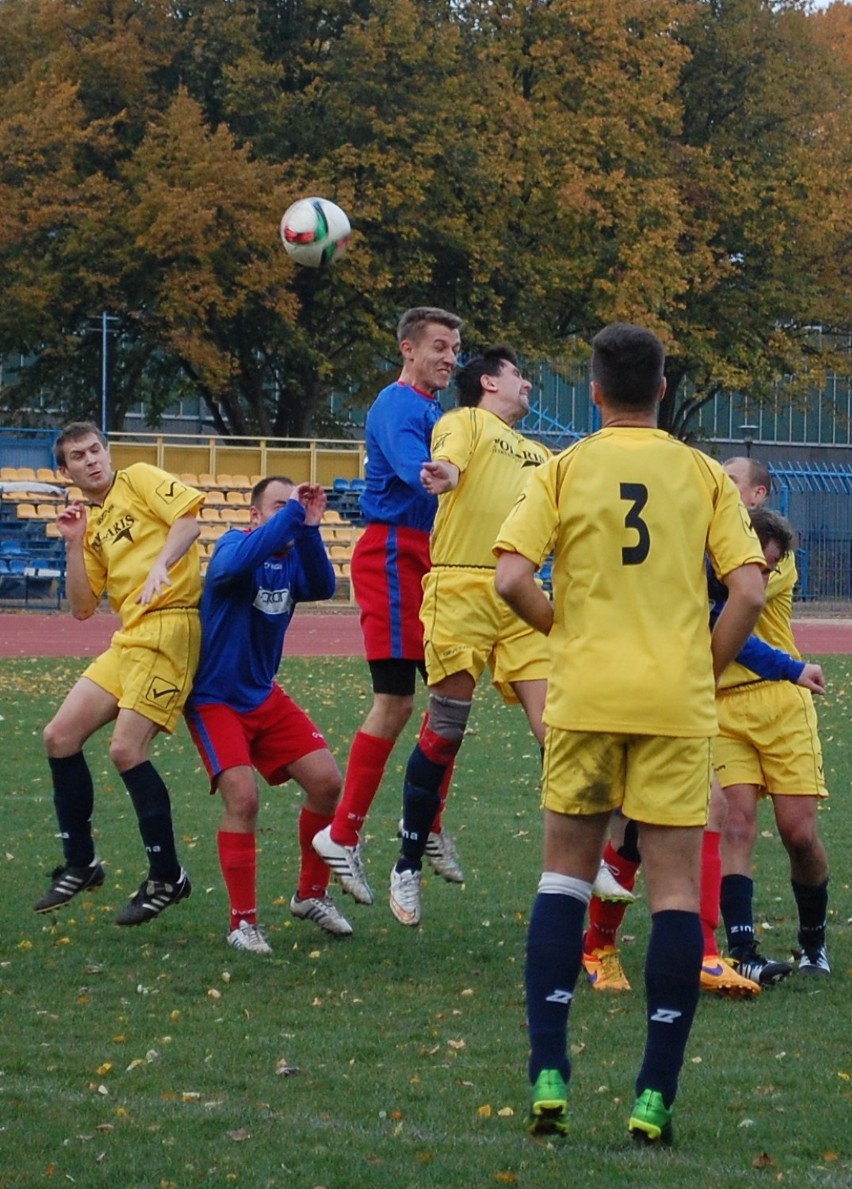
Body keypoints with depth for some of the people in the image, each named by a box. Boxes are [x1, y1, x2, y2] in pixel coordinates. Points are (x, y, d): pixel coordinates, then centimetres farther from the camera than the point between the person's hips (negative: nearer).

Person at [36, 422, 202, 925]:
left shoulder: (140, 479, 4)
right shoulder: (92, 524, 21)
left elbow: (189, 519, -12)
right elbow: (82, 607, 16)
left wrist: (160, 566, -27)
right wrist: (74, 544, 7)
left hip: (169, 625, -8)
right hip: (129, 639, 8)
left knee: (126, 749, -15)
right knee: (61, 736, 4)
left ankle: (167, 878, -2)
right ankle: (81, 864, 16)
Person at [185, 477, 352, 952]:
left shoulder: (293, 557, 0)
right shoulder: (234, 543, -16)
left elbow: (323, 587, -22)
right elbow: (236, 562, -42)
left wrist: (309, 527, -35)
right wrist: (293, 512, -42)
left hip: (265, 697, 6)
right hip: (215, 698, -6)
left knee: (326, 781, -2)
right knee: (243, 796, -21)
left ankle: (312, 894, 18)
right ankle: (243, 921, -9)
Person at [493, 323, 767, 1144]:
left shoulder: (564, 470, 1)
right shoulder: (703, 475, 3)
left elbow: (511, 580, -8)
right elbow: (748, 591, -5)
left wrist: (563, 627, 10)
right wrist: (707, 668, 10)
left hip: (583, 698, 0)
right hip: (678, 706, 0)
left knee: (564, 875, 12)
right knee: (675, 890, 3)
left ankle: (548, 1076, 3)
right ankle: (655, 1097, -2)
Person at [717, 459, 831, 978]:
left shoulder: (778, 547, 5)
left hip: (779, 698, -1)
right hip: (719, 705, 1)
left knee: (800, 832, -2)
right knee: (736, 823, -13)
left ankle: (814, 943, 19)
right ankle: (743, 951, -16)